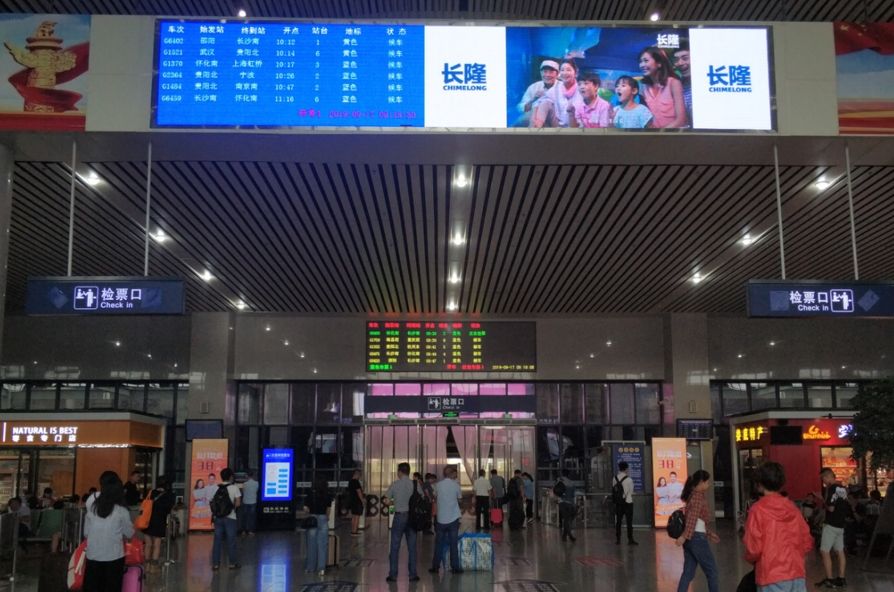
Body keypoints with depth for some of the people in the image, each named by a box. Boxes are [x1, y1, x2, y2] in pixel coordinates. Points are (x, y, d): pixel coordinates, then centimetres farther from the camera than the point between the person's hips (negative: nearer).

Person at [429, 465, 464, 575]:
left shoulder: (438, 485, -2)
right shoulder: (455, 485, -7)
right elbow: (459, 497, 6)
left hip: (441, 519, 1)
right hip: (453, 518, -1)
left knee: (439, 544, 9)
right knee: (453, 544, 4)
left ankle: (435, 567, 11)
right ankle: (455, 567, 5)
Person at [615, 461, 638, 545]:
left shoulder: (615, 478, -1)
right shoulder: (628, 479, -13)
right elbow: (631, 492, -4)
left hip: (618, 502, 4)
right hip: (627, 502, -4)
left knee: (618, 521, 9)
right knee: (629, 521, 2)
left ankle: (618, 539, 11)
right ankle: (630, 539, 2)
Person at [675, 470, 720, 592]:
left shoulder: (693, 495, 17)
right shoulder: (699, 496, -13)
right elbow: (692, 517, -23)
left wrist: (711, 534, 28)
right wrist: (685, 536, -30)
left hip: (690, 538, 9)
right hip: (697, 537, -9)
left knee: (688, 572, 7)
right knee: (711, 570, 5)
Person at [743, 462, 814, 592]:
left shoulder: (758, 509, -8)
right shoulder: (792, 507, 8)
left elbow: (753, 548, -11)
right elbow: (807, 543, 12)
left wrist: (749, 558, 10)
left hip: (772, 577, -5)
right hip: (797, 574, 5)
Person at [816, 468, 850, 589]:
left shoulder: (833, 488, -17)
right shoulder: (842, 488, 11)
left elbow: (830, 508, -22)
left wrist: (823, 500, -4)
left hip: (831, 524, -9)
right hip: (840, 524, 9)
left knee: (824, 551, -6)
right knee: (840, 551, 11)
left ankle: (829, 579, -6)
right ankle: (841, 579, 14)